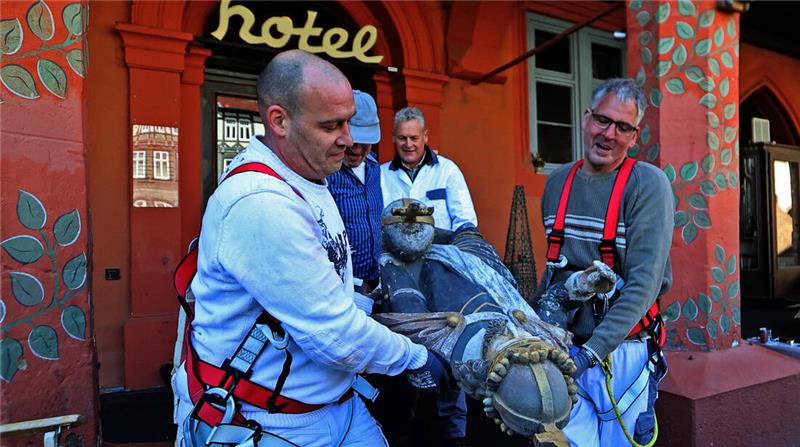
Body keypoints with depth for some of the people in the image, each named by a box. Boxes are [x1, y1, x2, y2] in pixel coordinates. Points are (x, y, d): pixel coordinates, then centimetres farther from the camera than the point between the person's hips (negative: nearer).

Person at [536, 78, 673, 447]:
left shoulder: (649, 185, -10)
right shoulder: (557, 182, 4)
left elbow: (644, 283, -18)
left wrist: (593, 351, -24)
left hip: (622, 350, -3)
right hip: (562, 346, 3)